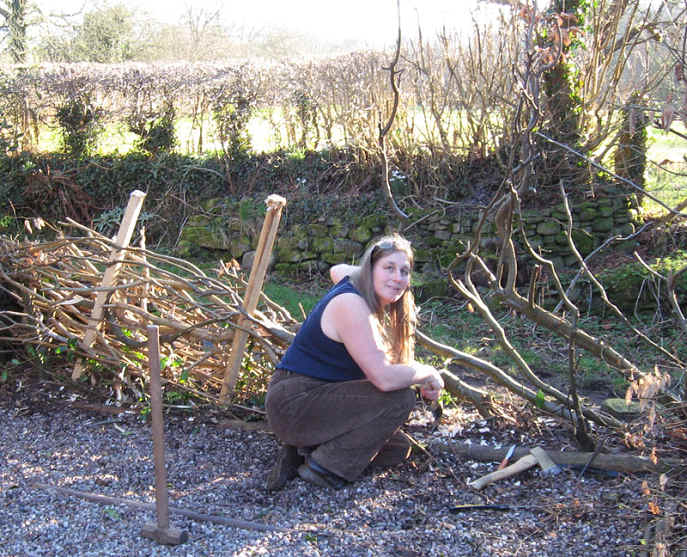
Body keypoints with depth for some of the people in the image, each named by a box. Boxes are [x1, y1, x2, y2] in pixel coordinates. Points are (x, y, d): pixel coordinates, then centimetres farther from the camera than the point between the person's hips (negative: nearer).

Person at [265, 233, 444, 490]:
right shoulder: (351, 305, -23)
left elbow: (337, 271, 35)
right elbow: (384, 378, -31)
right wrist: (427, 373, -13)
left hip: (314, 398, 10)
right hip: (293, 403, -10)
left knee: (399, 449, 13)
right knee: (400, 398, -20)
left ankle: (304, 449, 9)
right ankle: (325, 466, -11)